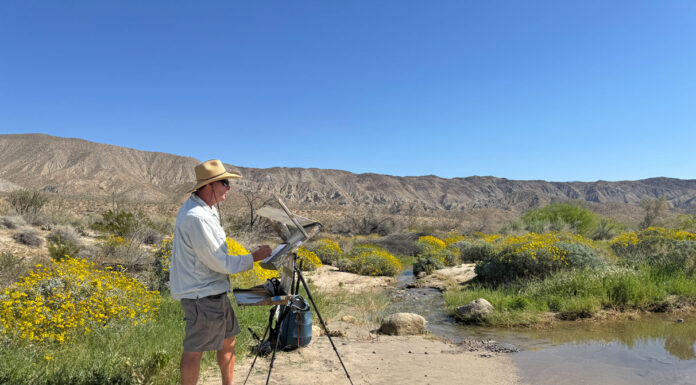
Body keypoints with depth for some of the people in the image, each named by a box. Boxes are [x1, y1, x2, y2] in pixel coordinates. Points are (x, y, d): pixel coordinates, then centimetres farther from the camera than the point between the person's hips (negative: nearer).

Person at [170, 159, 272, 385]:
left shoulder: (206, 209, 8)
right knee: (195, 349, 3)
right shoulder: (196, 217, -24)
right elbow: (219, 263, -21)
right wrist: (254, 257, -14)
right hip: (201, 294, -10)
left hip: (214, 291, 10)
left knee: (228, 339, 18)